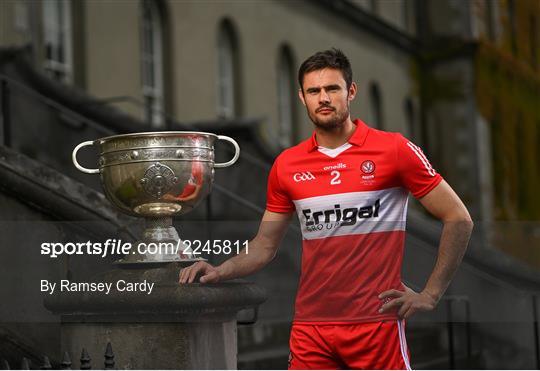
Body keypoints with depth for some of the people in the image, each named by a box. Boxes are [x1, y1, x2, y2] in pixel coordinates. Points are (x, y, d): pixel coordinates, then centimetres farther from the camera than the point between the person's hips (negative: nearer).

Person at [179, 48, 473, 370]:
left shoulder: (394, 150, -3)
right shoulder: (286, 165, 8)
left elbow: (459, 219, -1)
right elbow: (265, 245, 16)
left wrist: (431, 294, -4)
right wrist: (220, 272, -2)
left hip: (378, 323, -3)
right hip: (310, 327, 3)